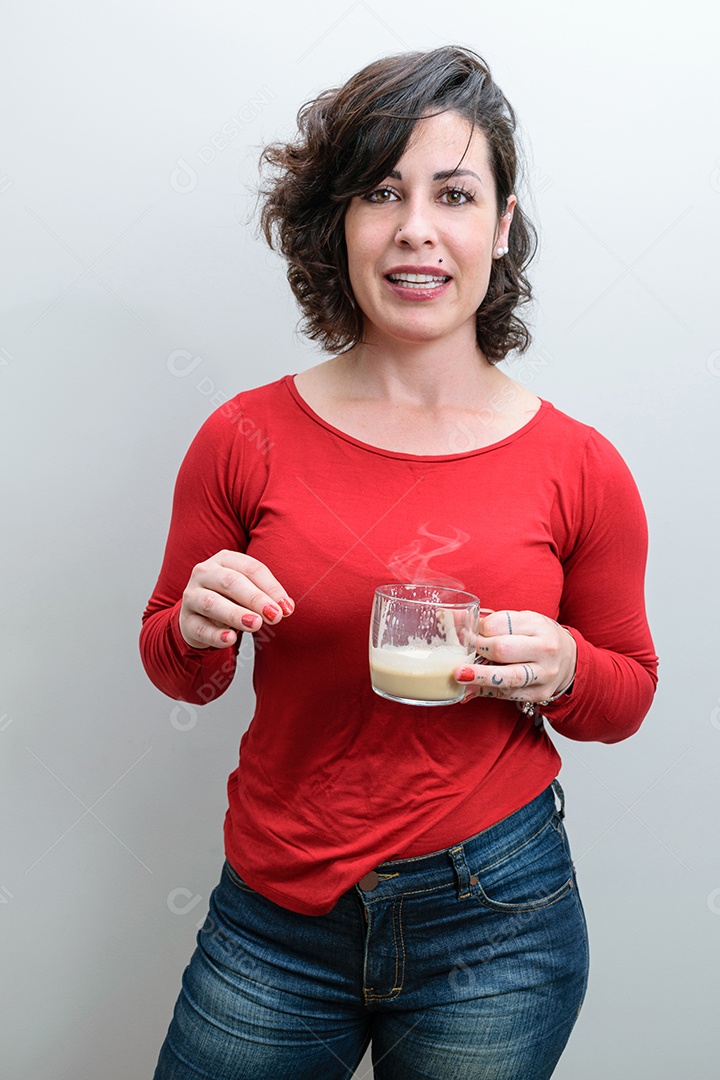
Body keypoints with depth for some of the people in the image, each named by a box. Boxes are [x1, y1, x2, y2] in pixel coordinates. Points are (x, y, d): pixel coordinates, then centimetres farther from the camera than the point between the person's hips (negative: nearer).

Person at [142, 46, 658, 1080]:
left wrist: (560, 669, -17)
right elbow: (179, 670, 4)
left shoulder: (579, 468, -9)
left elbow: (628, 694, 4)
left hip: (496, 922, 0)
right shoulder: (245, 439, -8)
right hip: (274, 913, 1)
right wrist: (197, 629, -18)